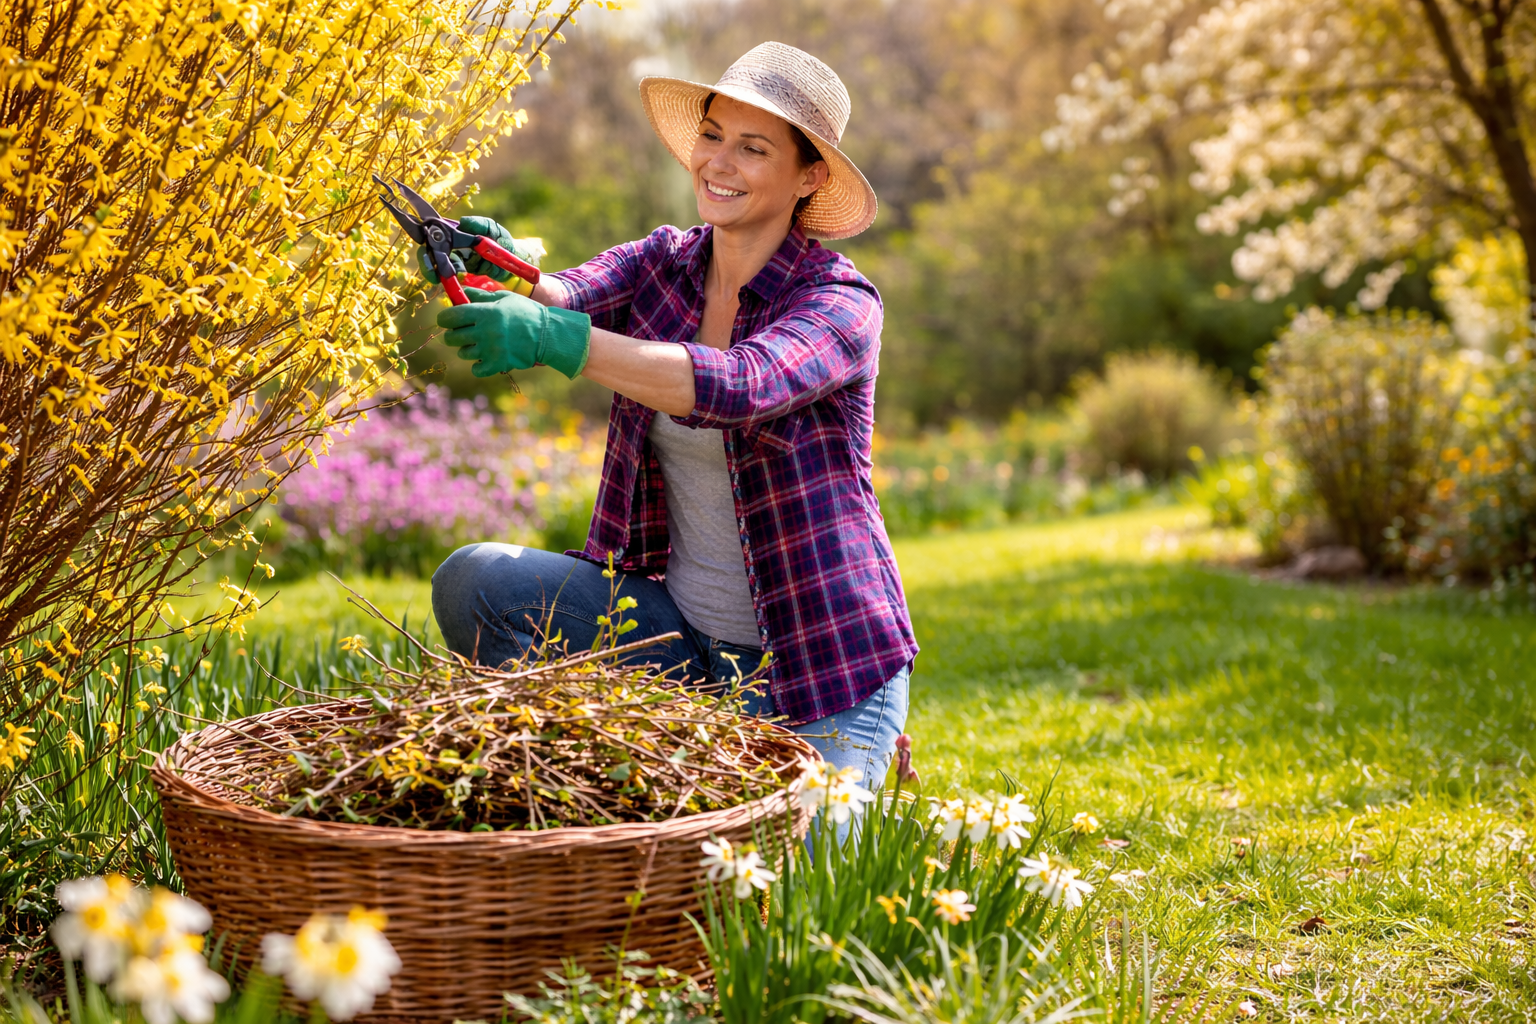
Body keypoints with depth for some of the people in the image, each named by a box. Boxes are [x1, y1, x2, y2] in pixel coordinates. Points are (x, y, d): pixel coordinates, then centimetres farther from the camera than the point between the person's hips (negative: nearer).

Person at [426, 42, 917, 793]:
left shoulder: (840, 303, -15)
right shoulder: (663, 263, 2)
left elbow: (737, 385, -35)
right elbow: (562, 298, -17)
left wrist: (553, 339, -45)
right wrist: (492, 271, -40)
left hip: (821, 660, -4)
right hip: (680, 630, 4)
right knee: (473, 583, -15)